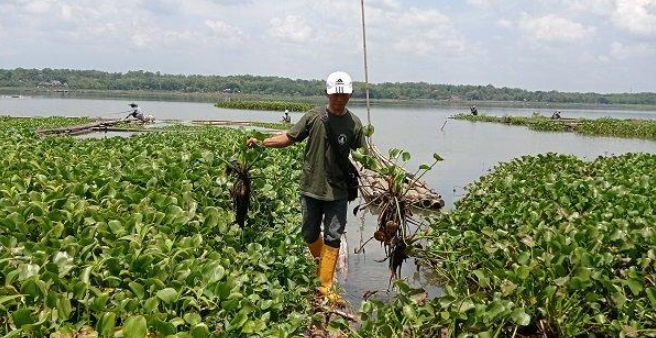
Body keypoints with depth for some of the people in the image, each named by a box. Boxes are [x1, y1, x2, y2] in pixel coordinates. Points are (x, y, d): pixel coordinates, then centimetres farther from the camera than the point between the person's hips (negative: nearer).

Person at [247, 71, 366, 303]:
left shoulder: (353, 123, -4)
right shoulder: (313, 117, -4)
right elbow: (289, 138, 2)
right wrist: (261, 142, -9)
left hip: (338, 191, -1)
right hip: (311, 188, 1)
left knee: (333, 238, 0)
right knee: (310, 234, 13)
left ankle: (326, 286, 8)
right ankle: (322, 263, 42)